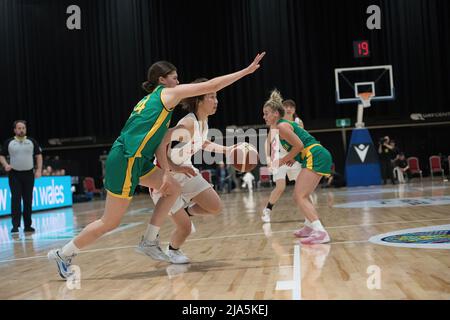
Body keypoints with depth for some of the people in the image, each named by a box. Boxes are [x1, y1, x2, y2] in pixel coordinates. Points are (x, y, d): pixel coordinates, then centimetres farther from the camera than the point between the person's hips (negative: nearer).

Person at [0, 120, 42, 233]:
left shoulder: (32, 142, 6)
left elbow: (39, 155, 7)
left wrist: (39, 170, -3)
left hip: (29, 174, 1)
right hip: (14, 174, -1)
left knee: (28, 200, 5)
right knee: (16, 199, -7)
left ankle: (27, 225, 13)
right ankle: (15, 225, -3)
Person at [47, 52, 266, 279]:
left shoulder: (151, 99, 21)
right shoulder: (168, 93, -3)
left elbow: (156, 140, 16)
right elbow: (212, 86, -3)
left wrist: (165, 172, 9)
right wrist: (246, 71, 4)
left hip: (136, 160, 9)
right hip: (125, 161, -9)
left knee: (173, 189, 12)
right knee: (110, 223, 1)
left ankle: (149, 241, 15)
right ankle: (63, 254, 15)